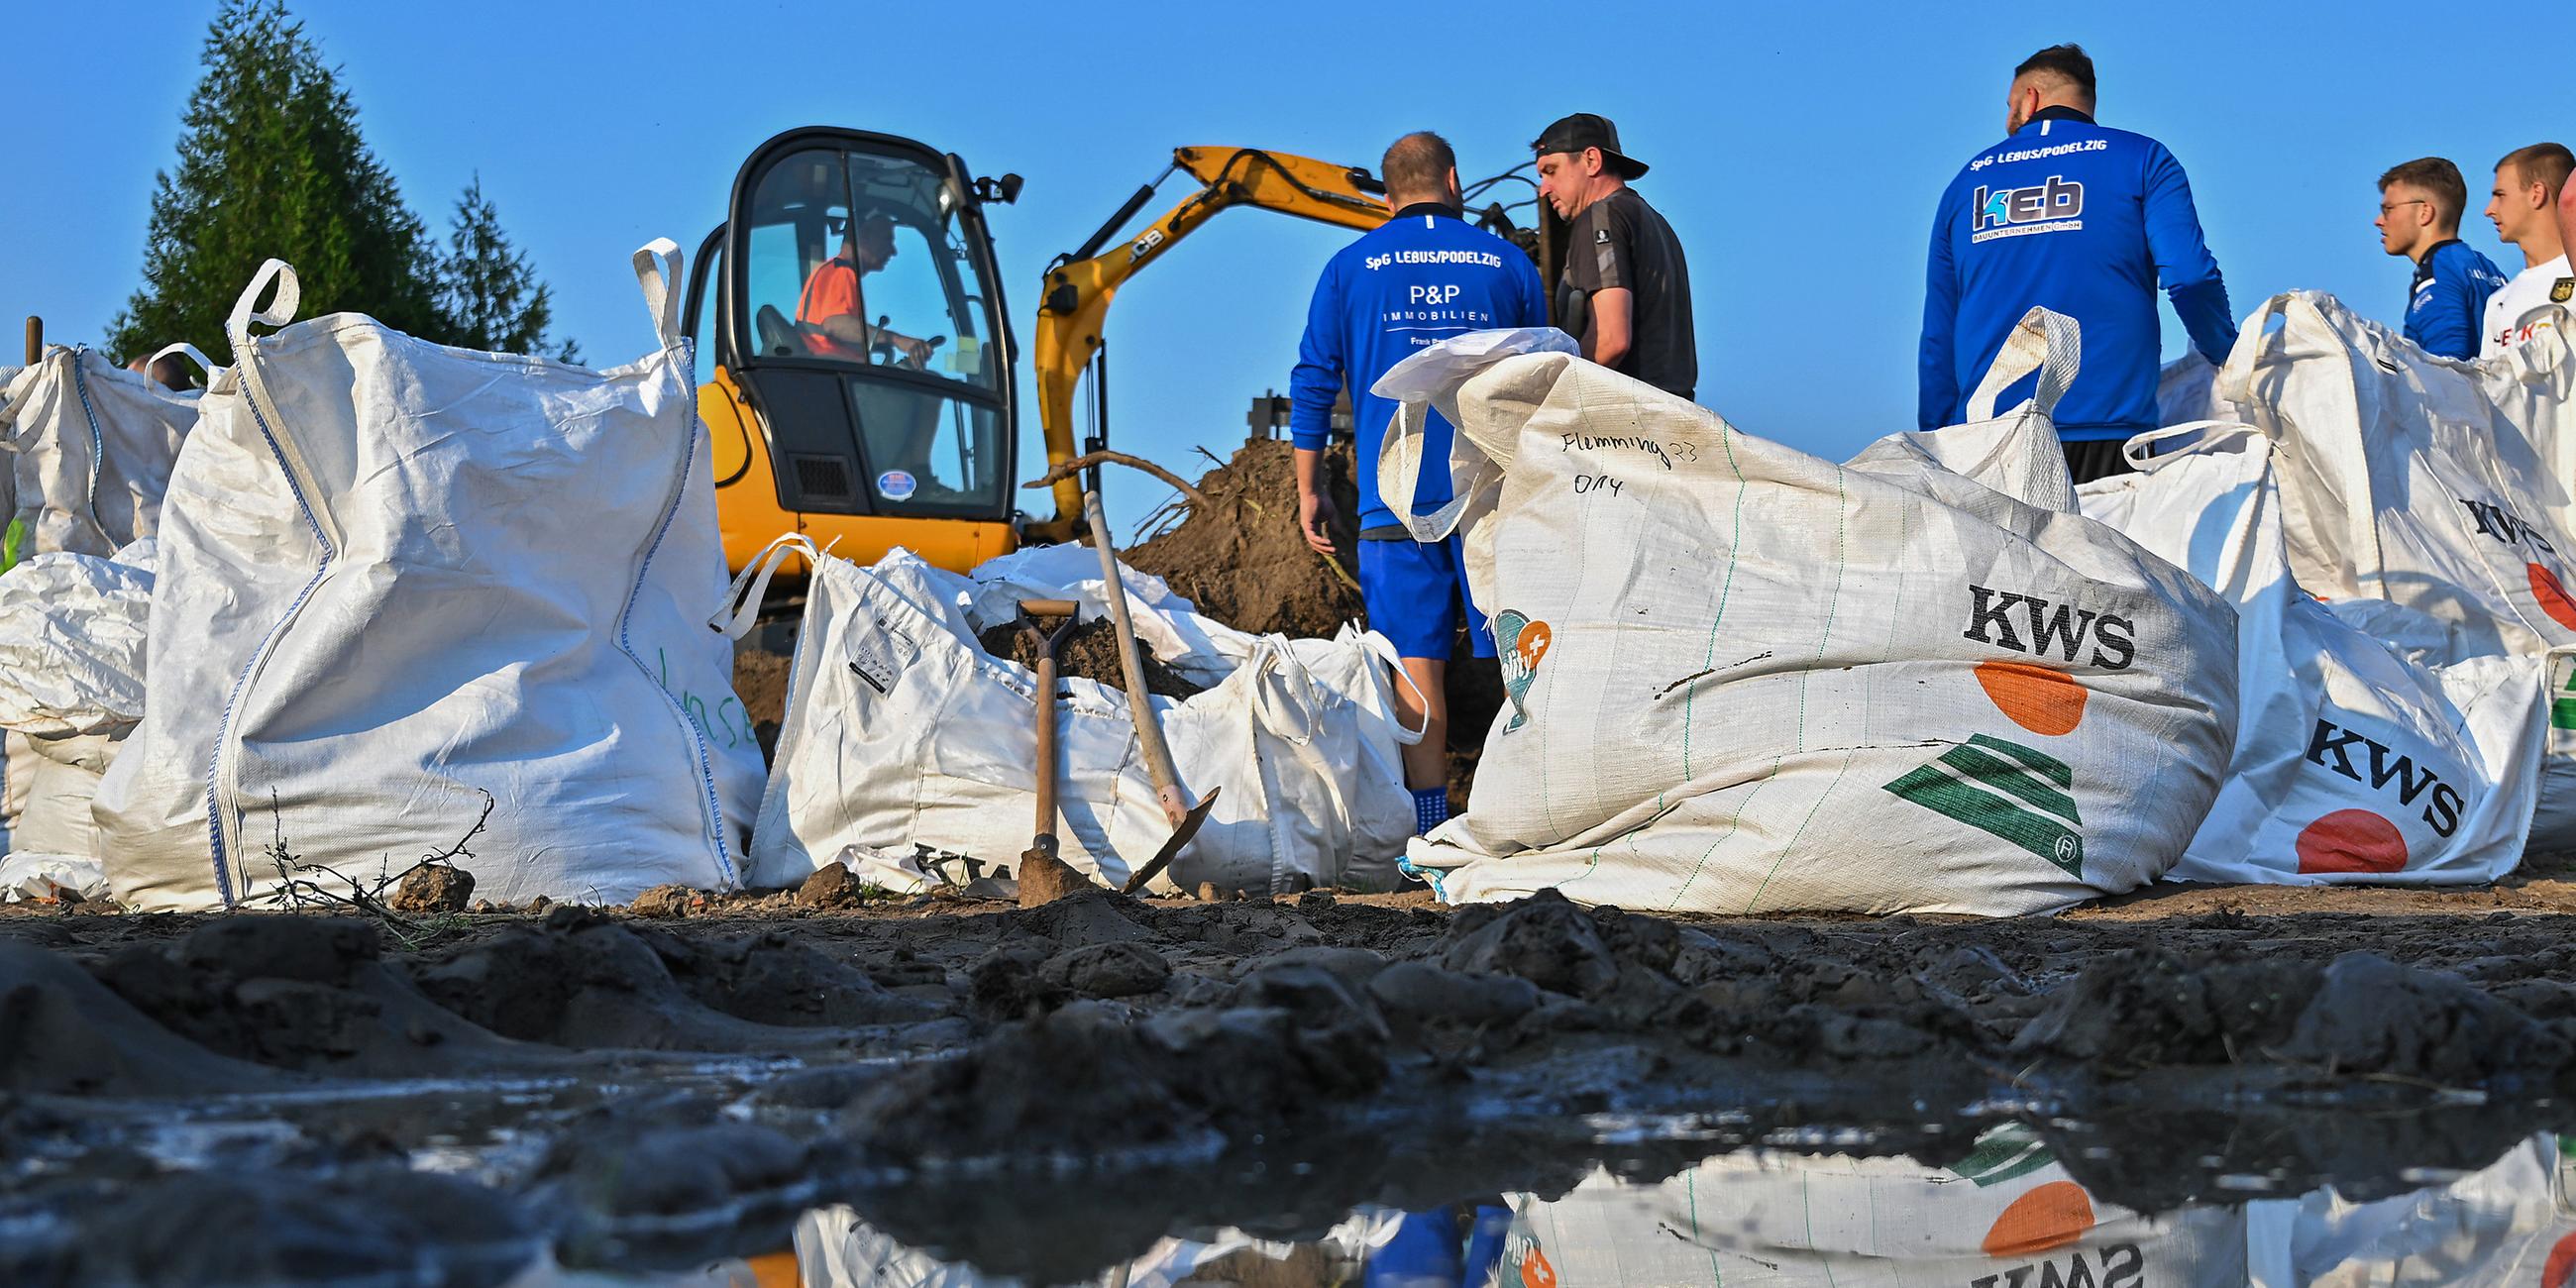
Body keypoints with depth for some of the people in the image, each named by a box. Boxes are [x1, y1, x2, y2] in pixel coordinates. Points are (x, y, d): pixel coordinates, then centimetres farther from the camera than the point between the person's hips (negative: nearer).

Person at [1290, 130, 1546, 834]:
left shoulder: (1349, 267, 7)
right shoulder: (1507, 262, 8)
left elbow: (1313, 385, 5)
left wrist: (1309, 490, 11)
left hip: (1396, 495, 0)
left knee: (1415, 658, 0)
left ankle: (1430, 824, -2)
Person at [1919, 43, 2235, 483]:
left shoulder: (1968, 180, 18)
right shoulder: (2141, 159, 9)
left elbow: (1938, 336, 17)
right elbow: (2190, 277, -5)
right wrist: (2228, 361, 12)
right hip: (2105, 437, -2)